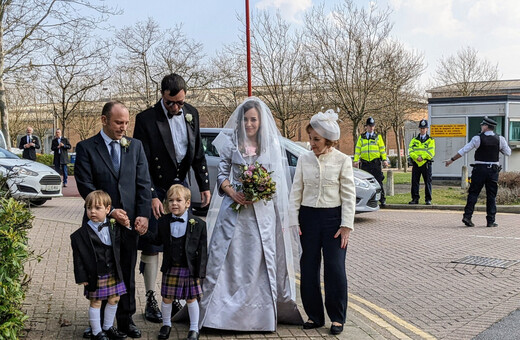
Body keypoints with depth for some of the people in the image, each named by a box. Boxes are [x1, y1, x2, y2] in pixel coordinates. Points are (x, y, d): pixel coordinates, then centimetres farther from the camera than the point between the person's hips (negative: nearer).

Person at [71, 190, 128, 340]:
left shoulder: (114, 228, 3)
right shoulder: (81, 234, -11)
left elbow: (118, 247, 15)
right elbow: (78, 257, -9)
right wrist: (82, 276, -11)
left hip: (113, 272, 5)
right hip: (94, 275, -5)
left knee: (114, 299, 14)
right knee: (95, 302, 4)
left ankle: (108, 327, 33)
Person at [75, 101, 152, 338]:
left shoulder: (135, 146, 8)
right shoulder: (86, 148, -2)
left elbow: (143, 183, 3)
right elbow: (85, 186, -9)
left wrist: (143, 214, -7)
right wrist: (110, 211, -14)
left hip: (130, 221, 3)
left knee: (128, 273, 10)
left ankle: (126, 319, 22)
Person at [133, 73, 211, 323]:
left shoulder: (191, 114, 2)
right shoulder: (146, 119, -14)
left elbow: (198, 153, 10)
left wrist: (204, 185, 7)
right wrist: (152, 197, -22)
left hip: (180, 185, 5)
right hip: (155, 189, -4)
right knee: (151, 246, 2)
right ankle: (150, 300, 11)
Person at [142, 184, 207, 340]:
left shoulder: (198, 224, -9)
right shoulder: (163, 222, 1)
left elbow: (202, 250, -7)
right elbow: (159, 240, 15)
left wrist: (200, 271, -9)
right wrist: (145, 233, -1)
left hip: (190, 269, -2)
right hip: (170, 268, 2)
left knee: (191, 299, 9)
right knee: (167, 298, 10)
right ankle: (166, 324, 34)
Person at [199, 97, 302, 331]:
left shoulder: (272, 145, 5)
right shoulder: (231, 143, 5)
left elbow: (277, 180, 4)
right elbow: (222, 174, 4)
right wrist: (233, 193, -13)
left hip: (263, 212, 0)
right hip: (234, 209, 0)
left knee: (260, 261, 2)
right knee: (229, 259, -1)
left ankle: (260, 314, 12)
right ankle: (223, 311, 7)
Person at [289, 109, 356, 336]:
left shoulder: (342, 161, -3)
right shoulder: (304, 159, 4)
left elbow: (349, 195, -3)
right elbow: (296, 191, 7)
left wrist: (346, 225, -8)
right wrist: (294, 221, 1)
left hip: (333, 217, -3)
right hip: (308, 217, 3)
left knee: (335, 268, -2)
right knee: (308, 268, 6)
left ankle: (337, 317, 13)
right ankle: (314, 316, 20)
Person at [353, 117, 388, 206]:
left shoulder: (378, 137, 10)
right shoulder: (361, 137, 13)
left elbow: (382, 149, 8)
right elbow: (357, 149, 10)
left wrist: (385, 159, -1)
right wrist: (356, 160, 2)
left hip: (376, 163, -2)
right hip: (365, 163, 2)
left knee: (378, 181, -4)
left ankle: (382, 199, 0)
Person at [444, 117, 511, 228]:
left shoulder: (477, 138, -5)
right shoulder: (500, 139, 1)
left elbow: (464, 150, -4)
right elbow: (508, 153, 10)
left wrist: (451, 160, 3)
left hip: (479, 169, -2)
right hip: (493, 170, 2)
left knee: (473, 193, 5)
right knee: (491, 196, 6)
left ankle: (467, 216, -2)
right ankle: (491, 220, 7)